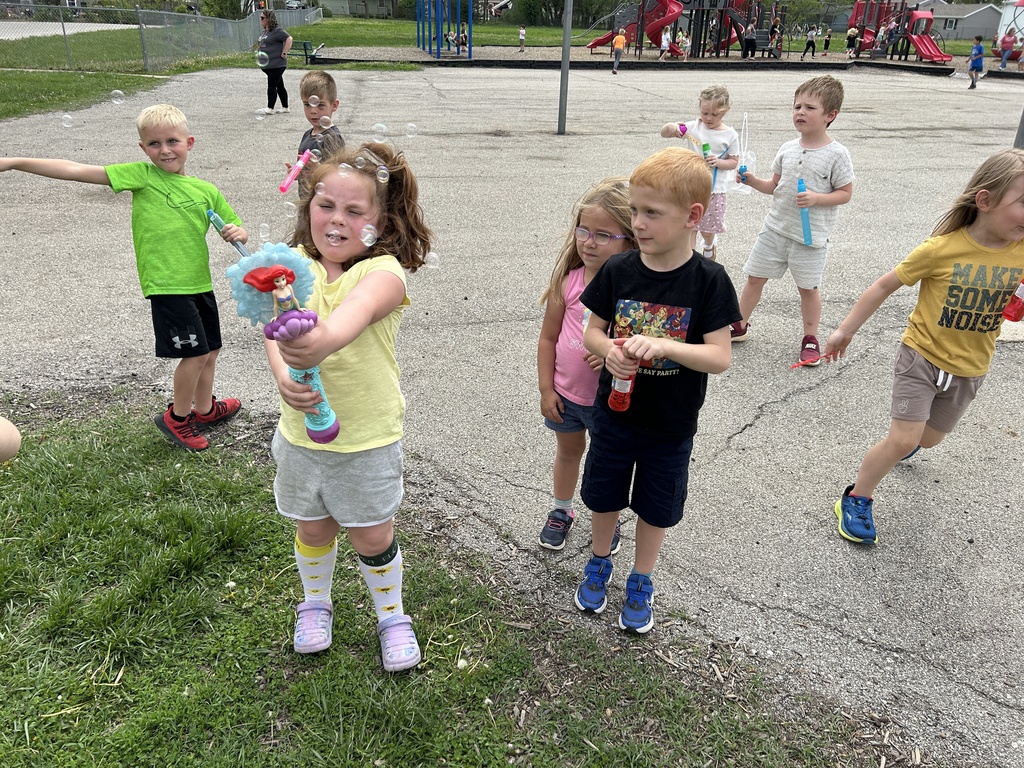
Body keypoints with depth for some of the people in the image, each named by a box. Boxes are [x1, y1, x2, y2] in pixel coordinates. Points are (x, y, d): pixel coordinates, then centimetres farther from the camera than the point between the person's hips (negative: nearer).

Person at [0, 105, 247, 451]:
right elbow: (77, 171, -7)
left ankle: (204, 409, 39)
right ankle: (176, 417, 17)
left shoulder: (207, 191, 7)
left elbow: (235, 229, 16)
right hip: (165, 284, -5)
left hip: (200, 282, 5)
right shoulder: (142, 175, -3)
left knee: (210, 349, 15)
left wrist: (237, 233, -8)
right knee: (195, 352, -7)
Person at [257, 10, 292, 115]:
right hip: (268, 65, 9)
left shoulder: (277, 31, -11)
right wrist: (259, 55, 15)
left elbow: (289, 39, -19)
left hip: (277, 64, -9)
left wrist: (284, 53, -21)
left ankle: (270, 108, -8)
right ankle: (285, 107, 18)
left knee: (272, 85, -10)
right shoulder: (263, 33, 17)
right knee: (279, 86, 12)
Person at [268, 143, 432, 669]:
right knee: (313, 528, 22)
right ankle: (315, 603, 50)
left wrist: (325, 340, -64)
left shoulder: (383, 271, -18)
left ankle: (391, 615, 40)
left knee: (373, 537, 12)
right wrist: (284, 375, -42)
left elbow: (358, 309, -42)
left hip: (368, 436, -3)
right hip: (302, 430, 3)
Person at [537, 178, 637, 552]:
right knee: (568, 451, 24)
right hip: (566, 393, 2)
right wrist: (546, 389, -3)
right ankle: (562, 511, 48)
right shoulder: (568, 280, -11)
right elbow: (548, 337, -3)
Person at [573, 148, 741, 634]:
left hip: (671, 425, -2)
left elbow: (720, 357, -18)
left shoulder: (708, 280, -16)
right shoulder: (618, 270, -9)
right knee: (604, 496, 19)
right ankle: (599, 564, 46)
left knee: (656, 508, 16)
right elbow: (592, 331, 0)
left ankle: (640, 583, 40)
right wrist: (609, 350, -24)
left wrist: (664, 345, -34)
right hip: (614, 412, 2)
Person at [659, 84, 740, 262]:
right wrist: (670, 127, -29)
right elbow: (664, 133, -6)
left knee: (709, 227, 12)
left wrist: (718, 162, -18)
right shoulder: (693, 127, -3)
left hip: (714, 189, 0)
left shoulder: (730, 135, -3)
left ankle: (709, 246, 45)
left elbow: (734, 161, 2)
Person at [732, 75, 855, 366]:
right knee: (754, 276, 10)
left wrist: (816, 198, -22)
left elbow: (845, 193, -6)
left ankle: (810, 338, 22)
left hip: (810, 235, -4)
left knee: (807, 287, 6)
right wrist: (753, 181, -5)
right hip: (776, 227, 5)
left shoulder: (836, 154, -9)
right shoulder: (788, 149, 4)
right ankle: (740, 325, 26)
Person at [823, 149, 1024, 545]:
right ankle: (856, 500, 10)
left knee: (929, 438, 21)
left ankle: (905, 441, 58)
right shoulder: (942, 248, -21)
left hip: (969, 369, 5)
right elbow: (885, 286, -11)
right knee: (903, 440, -11)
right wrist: (845, 330, -7)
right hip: (922, 356, -4)